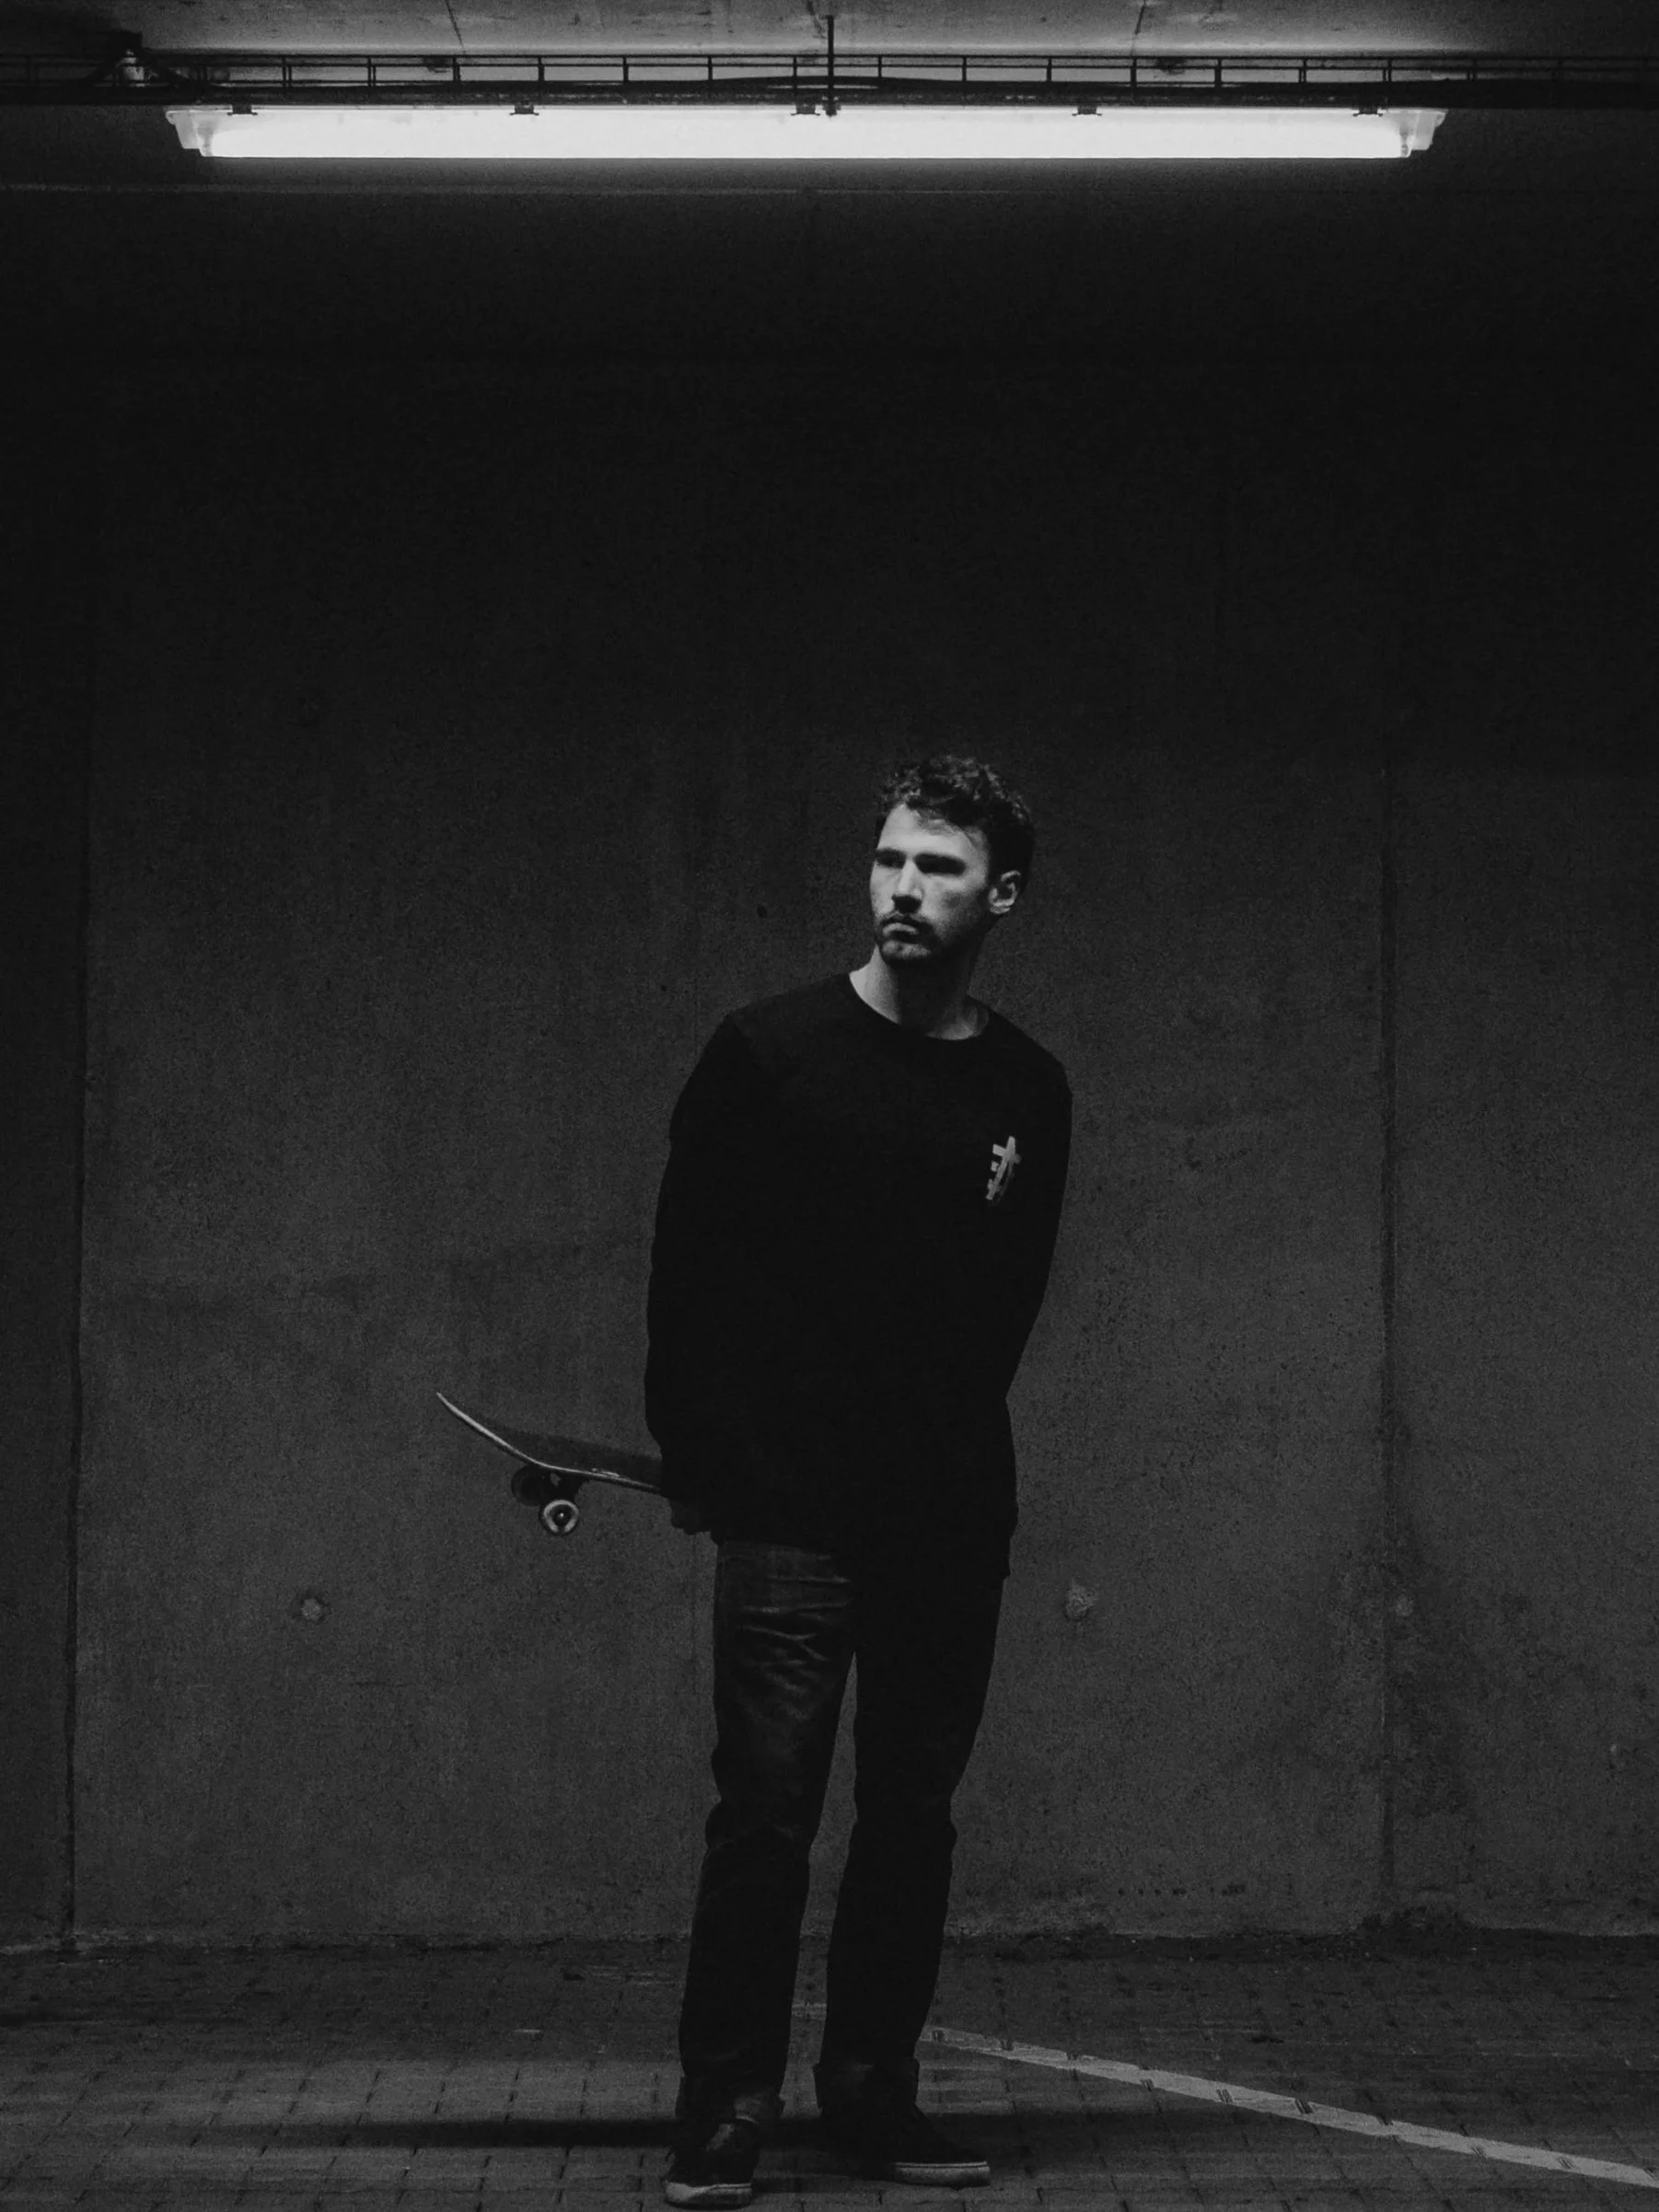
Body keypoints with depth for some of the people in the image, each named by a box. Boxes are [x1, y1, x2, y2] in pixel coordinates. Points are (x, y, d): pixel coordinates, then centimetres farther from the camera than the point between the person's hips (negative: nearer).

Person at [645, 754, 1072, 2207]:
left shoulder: (1028, 1092, 8)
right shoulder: (770, 1052, -1)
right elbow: (688, 1269, 2)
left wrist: (948, 1443, 11)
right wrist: (700, 1461, -1)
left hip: (950, 1521, 3)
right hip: (791, 1514, -3)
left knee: (914, 1817, 7)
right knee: (767, 1814, -7)